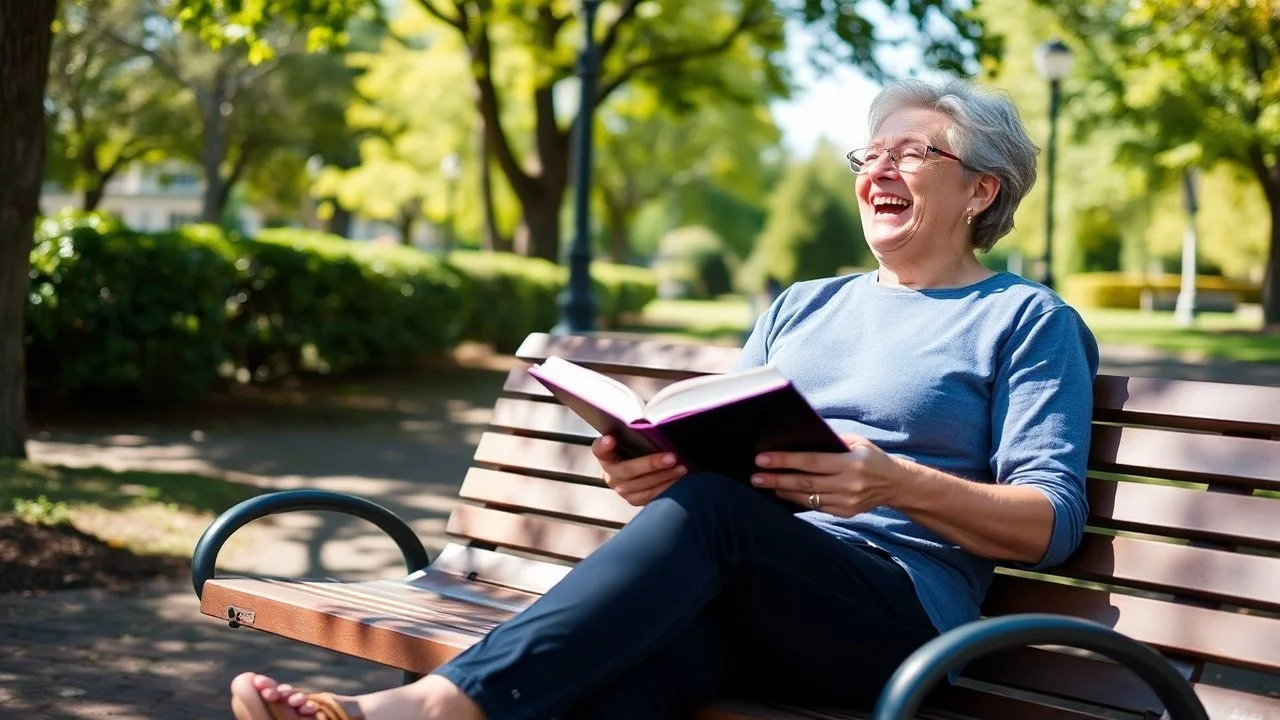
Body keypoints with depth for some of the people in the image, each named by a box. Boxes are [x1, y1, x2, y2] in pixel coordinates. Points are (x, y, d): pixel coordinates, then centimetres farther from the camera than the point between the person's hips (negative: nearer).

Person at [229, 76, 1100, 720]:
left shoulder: (1029, 320, 10)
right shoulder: (801, 306, 27)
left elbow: (1053, 520, -1)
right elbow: (719, 448, 22)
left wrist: (895, 483, -20)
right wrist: (651, 468, -4)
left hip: (898, 612, -4)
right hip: (747, 593, 4)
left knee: (708, 506, -36)